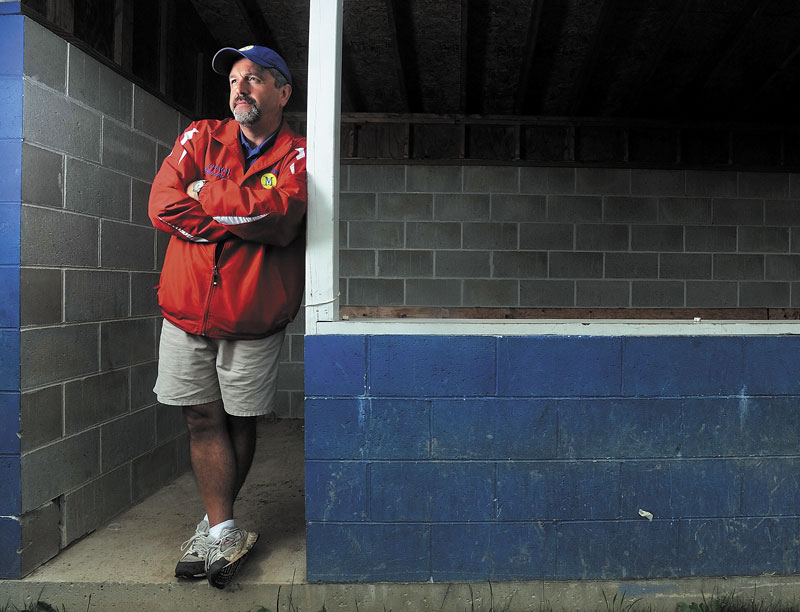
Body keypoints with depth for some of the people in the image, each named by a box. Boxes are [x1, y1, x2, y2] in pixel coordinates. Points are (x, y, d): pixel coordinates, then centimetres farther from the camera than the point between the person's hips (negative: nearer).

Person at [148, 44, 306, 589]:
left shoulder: (298, 156, 0)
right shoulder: (201, 138, 8)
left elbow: (281, 216, -20)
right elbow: (163, 205, -6)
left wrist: (206, 190, -10)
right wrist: (247, 218, -13)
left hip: (254, 319, -2)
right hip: (187, 310, 2)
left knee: (240, 421, 9)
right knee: (204, 419, 3)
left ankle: (216, 524, 26)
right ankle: (224, 531, 13)